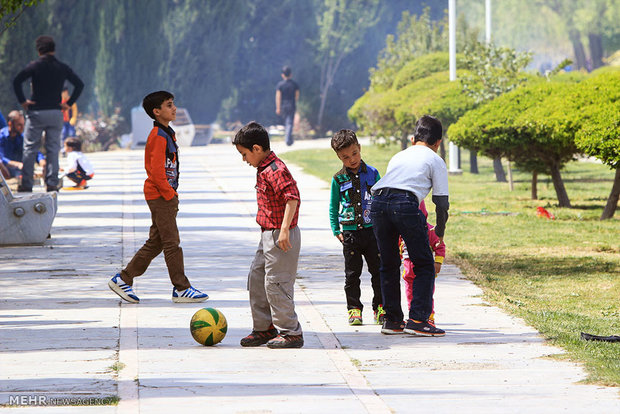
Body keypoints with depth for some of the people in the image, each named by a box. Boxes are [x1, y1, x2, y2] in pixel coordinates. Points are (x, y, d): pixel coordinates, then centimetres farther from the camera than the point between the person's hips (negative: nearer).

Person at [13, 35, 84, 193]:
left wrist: (22, 101, -6)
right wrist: (69, 103, 7)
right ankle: (52, 183, 2)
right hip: (56, 113, 2)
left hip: (36, 112, -2)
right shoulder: (63, 68, 4)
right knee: (53, 149, 7)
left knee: (30, 148, 3)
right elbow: (80, 84, 4)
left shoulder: (34, 66, -5)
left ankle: (26, 184, 1)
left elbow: (16, 81, -14)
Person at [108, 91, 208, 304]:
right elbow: (156, 172, -21)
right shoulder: (158, 137, -16)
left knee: (155, 243, 12)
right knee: (172, 243, -4)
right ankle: (181, 289, 1)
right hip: (161, 197, -10)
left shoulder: (167, 133, 15)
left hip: (166, 196, 10)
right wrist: (170, 194, -16)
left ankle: (123, 279, 17)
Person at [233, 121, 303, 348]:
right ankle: (264, 328, 25)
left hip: (280, 236, -11)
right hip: (268, 235, 11)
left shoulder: (275, 170, -19)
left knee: (276, 283, -7)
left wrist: (284, 229, -31)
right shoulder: (264, 169, 13)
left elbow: (293, 197, -28)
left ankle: (291, 332, 0)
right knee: (256, 279, 16)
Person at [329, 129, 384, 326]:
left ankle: (380, 308, 13)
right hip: (350, 233, 0)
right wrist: (336, 230, 0)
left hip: (372, 230, 0)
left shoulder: (372, 173, 3)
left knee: (378, 271, 3)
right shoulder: (338, 179, 2)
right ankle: (354, 310, 11)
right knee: (352, 274, 4)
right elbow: (333, 207, 9)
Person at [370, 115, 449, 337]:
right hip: (406, 203, -5)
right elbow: (442, 202, 13)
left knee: (388, 265, 16)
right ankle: (417, 320, -3)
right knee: (424, 265, 5)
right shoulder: (435, 161, 17)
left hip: (378, 201, 5)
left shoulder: (398, 156, 32)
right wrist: (439, 232, 28)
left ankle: (392, 320, 18)